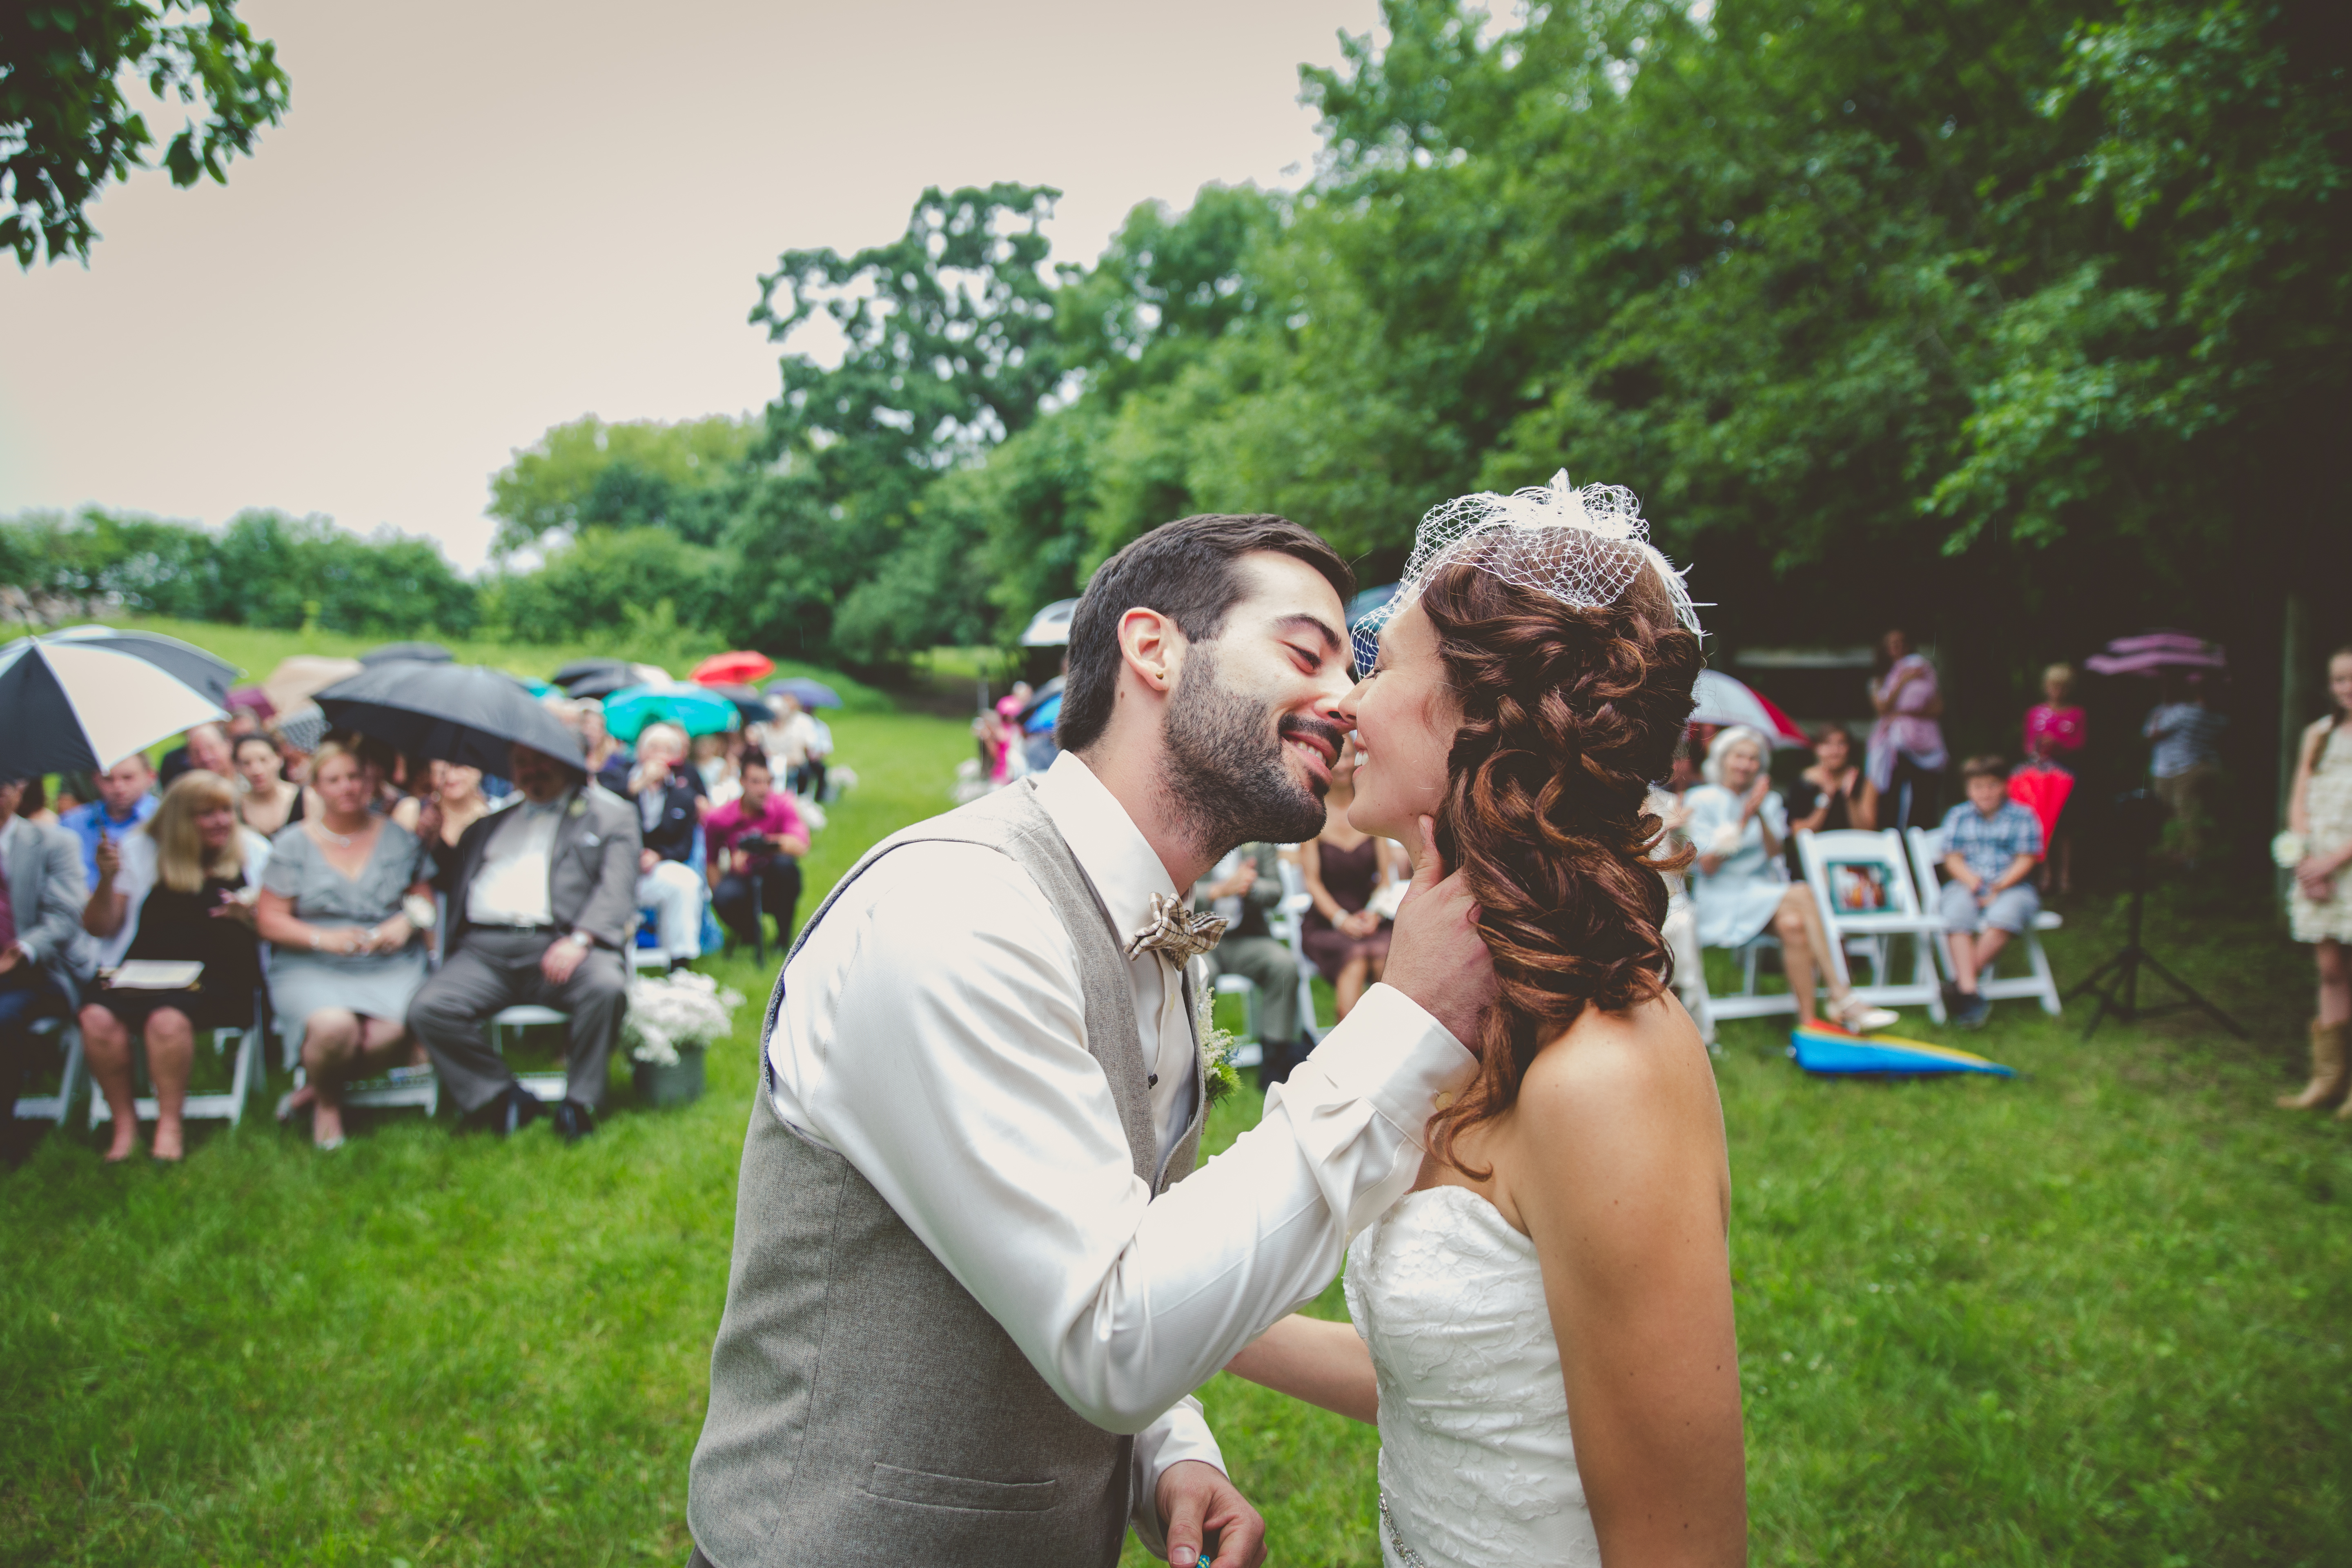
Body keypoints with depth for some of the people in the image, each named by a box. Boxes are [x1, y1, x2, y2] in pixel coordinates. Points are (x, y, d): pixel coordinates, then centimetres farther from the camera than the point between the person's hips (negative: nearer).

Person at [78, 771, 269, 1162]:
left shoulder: (253, 851, 12)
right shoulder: (139, 851, 12)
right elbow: (98, 927, 11)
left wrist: (251, 914, -10)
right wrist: (107, 880, -6)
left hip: (215, 978, -2)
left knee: (168, 1019, -34)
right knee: (97, 1017, -29)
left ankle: (170, 1126, -21)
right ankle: (124, 1122, -13)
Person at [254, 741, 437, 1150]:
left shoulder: (399, 838, 12)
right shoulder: (292, 845, 8)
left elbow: (425, 898, 15)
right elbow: (269, 920, 4)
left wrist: (408, 921, -8)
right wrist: (323, 938, -13)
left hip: (390, 967, 1)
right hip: (312, 969, -1)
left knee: (393, 1033, -32)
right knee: (334, 1027, -35)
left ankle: (319, 1086, -2)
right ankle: (327, 1101, 0)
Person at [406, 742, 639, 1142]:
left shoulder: (611, 815, 14)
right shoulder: (492, 819, 30)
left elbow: (617, 889, 0)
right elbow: (452, 879, 32)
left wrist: (580, 939, -17)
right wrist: (433, 843, 12)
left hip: (557, 944, -3)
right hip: (483, 949, 4)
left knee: (607, 986, -34)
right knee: (428, 1008, -22)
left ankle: (580, 1101, -15)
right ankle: (502, 1098, -7)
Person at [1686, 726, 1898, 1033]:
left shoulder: (1769, 802, 15)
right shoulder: (1702, 801, -1)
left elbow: (1774, 853, 1)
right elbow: (1707, 865, -10)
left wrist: (1761, 815, -14)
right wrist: (1744, 820, -15)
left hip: (1763, 890, 5)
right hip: (1721, 901, -5)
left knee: (1793, 924, -31)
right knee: (1802, 894, -29)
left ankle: (1807, 1020, -34)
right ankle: (1840, 994, -28)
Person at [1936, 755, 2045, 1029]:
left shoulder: (2023, 816, 9)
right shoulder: (1958, 816, 14)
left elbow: (2025, 861, 1)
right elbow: (1953, 859, 7)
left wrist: (2001, 886, -14)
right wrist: (1971, 880, -13)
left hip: (2012, 887, -1)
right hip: (1967, 886, 1)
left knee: (2004, 914, -38)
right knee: (1956, 914, -34)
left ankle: (1962, 981, -33)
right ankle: (1970, 993, -42)